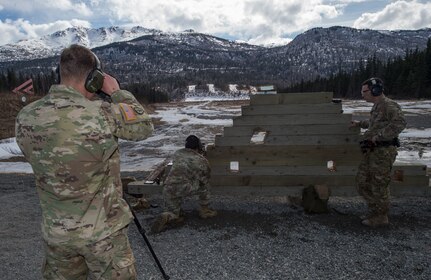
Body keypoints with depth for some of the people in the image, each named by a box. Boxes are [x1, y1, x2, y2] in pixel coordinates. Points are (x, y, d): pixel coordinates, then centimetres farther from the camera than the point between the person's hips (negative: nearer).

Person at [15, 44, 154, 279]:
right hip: (101, 230, -4)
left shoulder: (24, 118, -6)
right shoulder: (101, 114, -24)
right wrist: (117, 92, 0)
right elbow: (144, 127, -7)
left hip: (55, 231, 5)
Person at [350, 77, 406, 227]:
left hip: (383, 151, -10)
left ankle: (380, 217, 15)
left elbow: (399, 123, -28)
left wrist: (379, 136, -28)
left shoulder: (389, 105, -14)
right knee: (362, 181, 14)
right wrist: (359, 123, 36)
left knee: (379, 184, 0)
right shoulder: (376, 106, 17)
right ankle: (374, 209, 28)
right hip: (371, 151, 10)